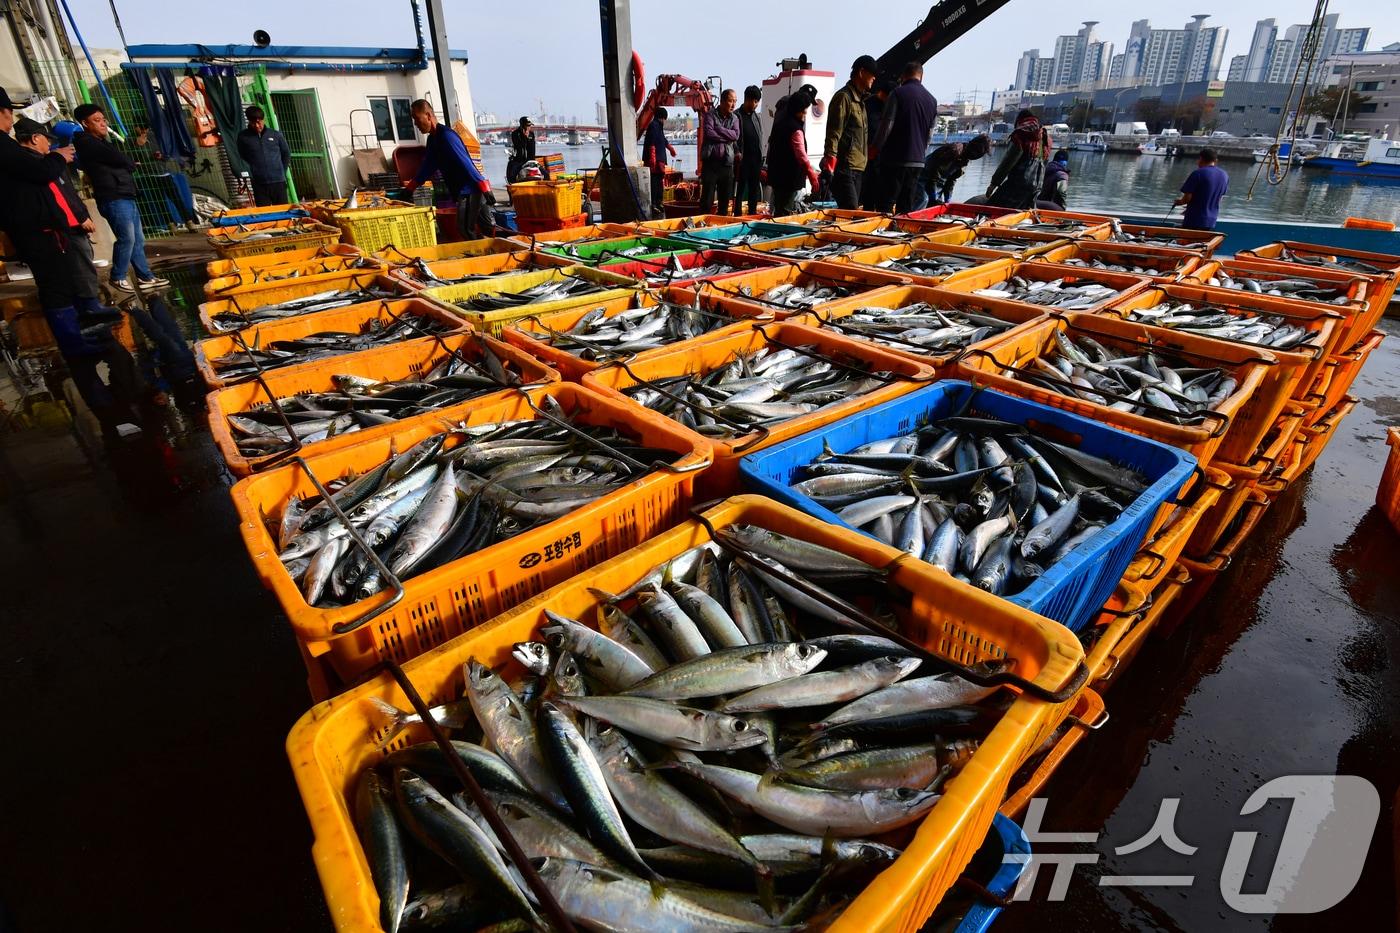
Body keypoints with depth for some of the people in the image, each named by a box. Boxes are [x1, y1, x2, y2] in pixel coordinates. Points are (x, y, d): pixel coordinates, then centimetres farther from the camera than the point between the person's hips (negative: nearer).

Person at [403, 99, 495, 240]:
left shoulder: (446, 135, -15)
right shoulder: (433, 139, 15)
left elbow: (466, 163, -22)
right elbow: (427, 167, 20)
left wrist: (485, 189, -27)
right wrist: (409, 189, 18)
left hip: (470, 190, -10)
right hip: (466, 190, 10)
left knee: (465, 230, -9)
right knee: (487, 228, 12)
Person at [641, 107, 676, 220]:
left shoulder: (658, 126, 21)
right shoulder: (654, 126, -11)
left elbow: (662, 139, 39)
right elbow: (651, 144, -20)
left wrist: (670, 148, 53)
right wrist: (653, 159, -26)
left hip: (659, 160, 10)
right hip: (654, 160, -10)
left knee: (659, 182, 14)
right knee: (654, 182, -12)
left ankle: (658, 203, 22)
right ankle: (652, 205, -12)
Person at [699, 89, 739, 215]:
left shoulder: (734, 119, 13)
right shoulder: (710, 115, 2)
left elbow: (736, 135, -5)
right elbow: (709, 133, -15)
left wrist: (718, 128, -10)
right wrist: (727, 136, -7)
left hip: (727, 163, 4)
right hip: (710, 161, -4)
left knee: (725, 199, 6)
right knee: (707, 198, -6)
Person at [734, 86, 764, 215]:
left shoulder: (756, 116, 16)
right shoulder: (737, 116, -4)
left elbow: (760, 137, 19)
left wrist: (760, 158, 14)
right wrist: (737, 152, -22)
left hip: (756, 159, 6)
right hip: (742, 159, -6)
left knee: (755, 190, 9)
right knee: (739, 189, -4)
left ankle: (753, 214, 16)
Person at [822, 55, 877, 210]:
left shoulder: (860, 100, 22)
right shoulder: (843, 97, -7)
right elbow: (833, 133, -15)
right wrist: (830, 161, -22)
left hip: (857, 167, 10)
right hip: (844, 167, -10)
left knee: (854, 210, 8)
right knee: (851, 211, -17)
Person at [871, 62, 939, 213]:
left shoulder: (898, 93, -6)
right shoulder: (932, 100, 12)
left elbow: (886, 125, -10)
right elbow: (929, 133, 16)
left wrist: (875, 148, 1)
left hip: (895, 160, -6)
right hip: (918, 162, 6)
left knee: (885, 204, -3)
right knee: (906, 208, 9)